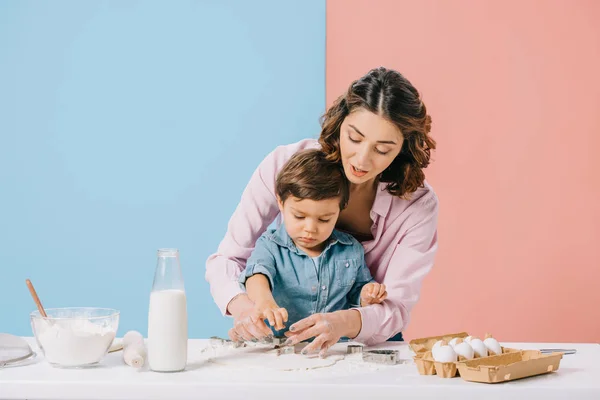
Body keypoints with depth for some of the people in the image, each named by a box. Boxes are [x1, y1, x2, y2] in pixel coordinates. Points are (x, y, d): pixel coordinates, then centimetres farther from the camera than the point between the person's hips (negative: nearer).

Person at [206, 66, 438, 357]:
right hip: (280, 340, 1)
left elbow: (396, 308, -16)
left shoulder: (418, 205, -13)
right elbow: (227, 259, -9)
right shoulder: (284, 166, -14)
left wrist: (345, 323, -38)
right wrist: (240, 303, -32)